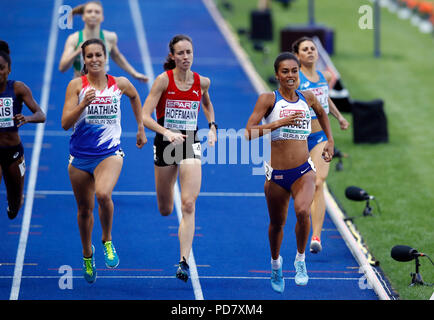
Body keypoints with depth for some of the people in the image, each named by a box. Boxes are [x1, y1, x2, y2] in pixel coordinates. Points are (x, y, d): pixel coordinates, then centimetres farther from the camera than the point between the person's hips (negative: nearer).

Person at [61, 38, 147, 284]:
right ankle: (87, 253, 39)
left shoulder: (120, 84, 0)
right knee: (85, 208, 12)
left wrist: (141, 128, 25)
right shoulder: (77, 85, -5)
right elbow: (65, 123, -12)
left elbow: (135, 97, 24)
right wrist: (83, 103, -26)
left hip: (110, 153, -1)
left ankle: (108, 241, -4)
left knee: (103, 194, -30)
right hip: (80, 156, 1)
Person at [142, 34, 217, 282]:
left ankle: (184, 262, -16)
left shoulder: (202, 82, -1)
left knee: (189, 206, -15)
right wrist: (166, 132, -32)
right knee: (166, 210, 13)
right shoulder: (164, 80, -11)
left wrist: (212, 127, 9)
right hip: (166, 142, -1)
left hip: (191, 144, 1)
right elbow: (145, 117, -17)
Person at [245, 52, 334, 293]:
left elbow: (321, 113, 30)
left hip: (303, 172, 1)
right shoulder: (268, 99, -6)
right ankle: (276, 263, 44)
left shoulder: (307, 98, 5)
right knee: (277, 223, 14)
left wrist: (330, 141, 25)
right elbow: (249, 133, -17)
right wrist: (280, 122, -25)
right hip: (276, 174, -1)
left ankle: (300, 259, -4)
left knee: (303, 211, -27)